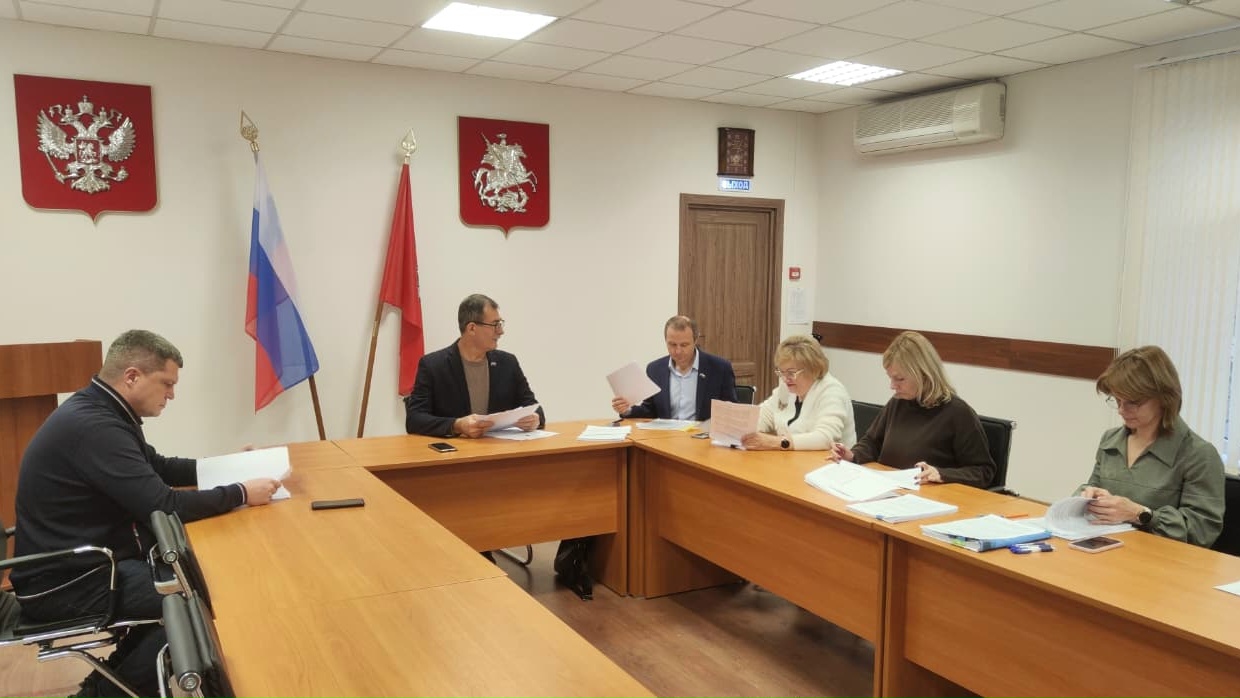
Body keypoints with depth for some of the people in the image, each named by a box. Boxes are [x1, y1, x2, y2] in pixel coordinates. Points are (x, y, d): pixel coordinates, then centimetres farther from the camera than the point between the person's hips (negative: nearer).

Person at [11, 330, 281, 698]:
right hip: (64, 582, -10)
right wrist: (241, 494, -19)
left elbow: (158, 468, 18)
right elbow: (163, 505, -28)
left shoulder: (100, 412, 6)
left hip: (85, 558, 10)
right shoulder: (93, 426, -26)